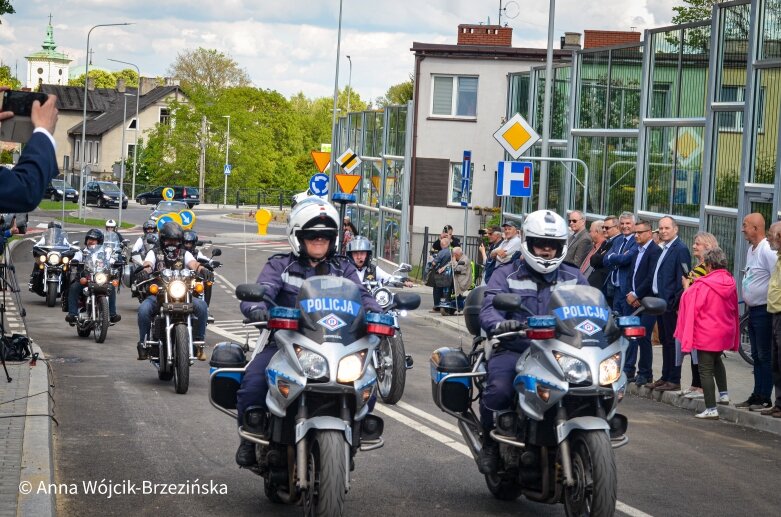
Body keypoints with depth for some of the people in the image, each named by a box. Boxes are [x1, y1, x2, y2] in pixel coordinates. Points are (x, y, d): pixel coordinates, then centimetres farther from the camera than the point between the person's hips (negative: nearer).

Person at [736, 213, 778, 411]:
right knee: (757, 356, 14)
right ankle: (756, 395, 21)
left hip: (764, 310, -10)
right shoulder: (751, 250, 13)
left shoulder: (767, 251, -17)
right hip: (753, 310, 10)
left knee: (765, 356, -4)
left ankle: (765, 399, -1)